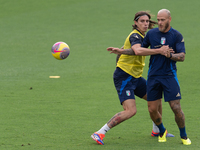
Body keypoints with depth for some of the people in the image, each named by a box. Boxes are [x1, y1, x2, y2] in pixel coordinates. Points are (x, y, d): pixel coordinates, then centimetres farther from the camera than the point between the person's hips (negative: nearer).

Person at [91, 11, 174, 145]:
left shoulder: (142, 36, 14)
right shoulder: (135, 36, -18)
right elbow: (137, 49, -41)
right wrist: (159, 51, -46)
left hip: (135, 77, 10)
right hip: (124, 77, -10)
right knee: (131, 110, -22)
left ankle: (157, 130, 34)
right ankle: (99, 134, -17)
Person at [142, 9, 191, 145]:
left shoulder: (177, 36, -5)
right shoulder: (151, 34, 4)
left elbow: (182, 57, -11)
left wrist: (170, 55, -29)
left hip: (169, 76, -3)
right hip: (153, 76, 3)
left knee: (176, 108, -9)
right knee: (152, 109, 1)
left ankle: (184, 136, 11)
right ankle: (162, 131, 29)